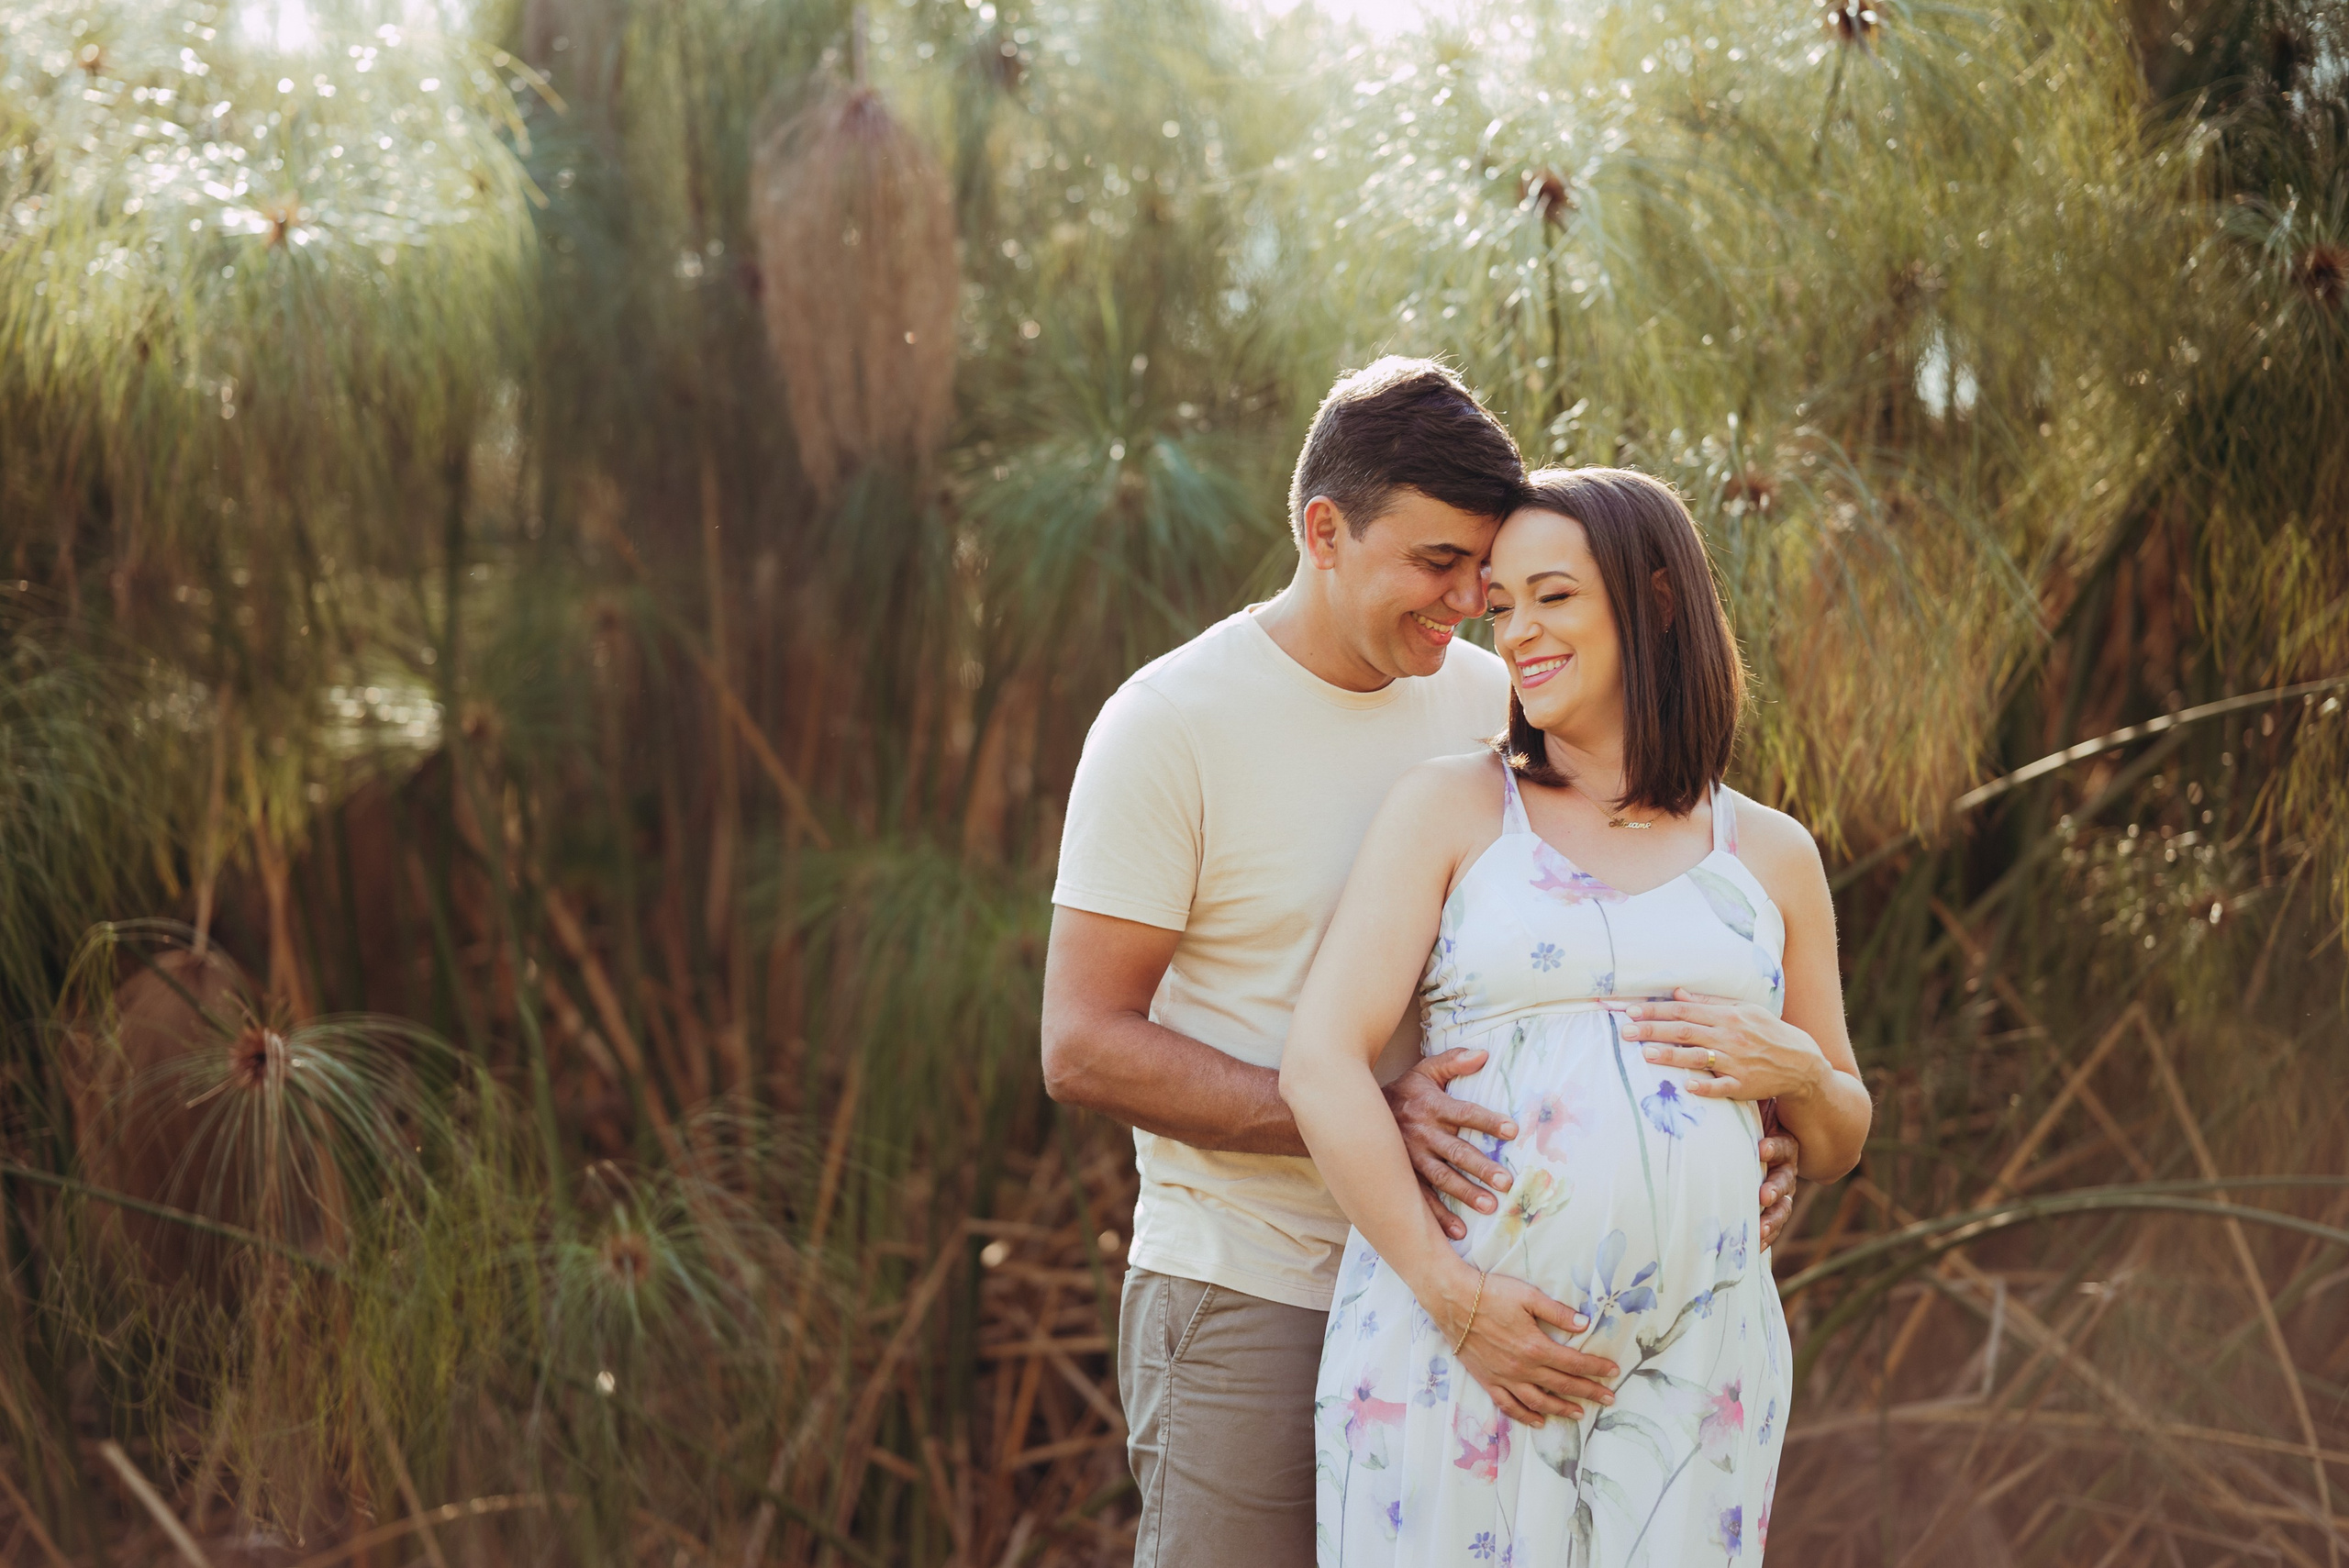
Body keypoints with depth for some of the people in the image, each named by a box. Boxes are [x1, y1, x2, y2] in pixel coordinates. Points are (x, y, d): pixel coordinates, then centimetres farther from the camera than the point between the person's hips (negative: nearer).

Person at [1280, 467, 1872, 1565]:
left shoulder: (1771, 856, 14)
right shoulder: (1451, 806, 6)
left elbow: (1837, 1145, 21)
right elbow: (1320, 1062, -5)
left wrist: (1795, 1070, -2)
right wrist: (1450, 1291, -14)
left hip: (1691, 1362, 2)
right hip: (1451, 1340, -2)